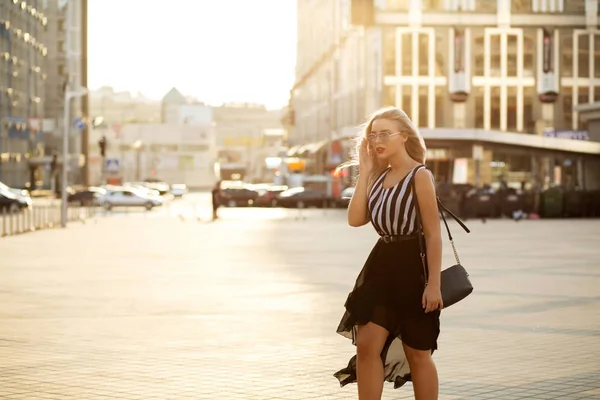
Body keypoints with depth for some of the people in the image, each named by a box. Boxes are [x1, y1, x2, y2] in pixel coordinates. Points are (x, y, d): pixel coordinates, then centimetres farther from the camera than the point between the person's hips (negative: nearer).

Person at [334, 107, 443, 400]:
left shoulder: (420, 176, -9)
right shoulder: (379, 176, 10)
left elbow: (433, 234, -12)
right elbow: (355, 219, -2)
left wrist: (434, 284, -17)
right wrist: (364, 172, -2)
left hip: (412, 268, -6)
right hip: (381, 265, 6)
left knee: (417, 353, 5)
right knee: (367, 345, -2)